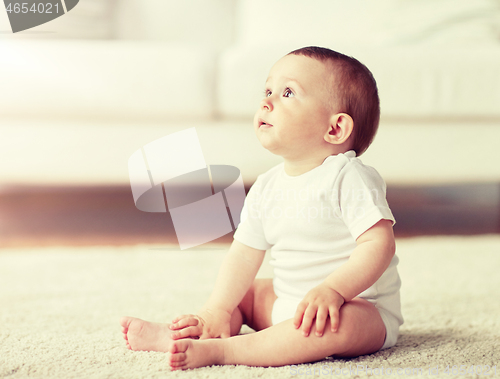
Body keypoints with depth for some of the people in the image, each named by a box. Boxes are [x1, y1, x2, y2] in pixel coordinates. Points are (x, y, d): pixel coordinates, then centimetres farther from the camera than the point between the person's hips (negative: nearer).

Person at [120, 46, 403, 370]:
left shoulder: (348, 179, -16)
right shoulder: (266, 187, 6)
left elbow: (379, 244, -25)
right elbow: (245, 254, 4)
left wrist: (332, 290, -36)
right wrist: (217, 311, -6)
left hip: (362, 309, -8)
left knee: (337, 322, -37)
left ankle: (219, 350, -39)